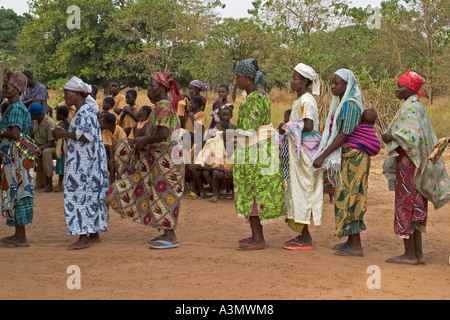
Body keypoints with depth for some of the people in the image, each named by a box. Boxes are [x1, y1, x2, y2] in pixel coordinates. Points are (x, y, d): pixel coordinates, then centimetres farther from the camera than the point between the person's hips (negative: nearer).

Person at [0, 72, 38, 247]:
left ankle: (21, 238, -1)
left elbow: (15, 134, -25)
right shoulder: (15, 107, 16)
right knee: (16, 192, 13)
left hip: (16, 157, -10)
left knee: (16, 192, -5)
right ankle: (18, 234, 20)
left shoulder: (15, 109, -14)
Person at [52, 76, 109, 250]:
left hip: (84, 162, -10)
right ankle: (94, 233, 18)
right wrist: (64, 133, 11)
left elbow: (87, 136, -22)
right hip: (83, 161, 10)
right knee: (91, 195, 12)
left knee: (80, 195, -8)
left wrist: (65, 134, -16)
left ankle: (83, 236, -8)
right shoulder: (85, 110, 15)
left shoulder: (84, 112, -15)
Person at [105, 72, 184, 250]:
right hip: (160, 157, 10)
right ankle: (167, 233, 21)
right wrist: (143, 140, 8)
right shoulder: (164, 104, 14)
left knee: (163, 193, -5)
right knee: (161, 193, 14)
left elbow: (163, 134, -26)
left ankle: (171, 238, -1)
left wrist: (144, 141, -14)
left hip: (165, 158, -10)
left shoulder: (163, 105, -17)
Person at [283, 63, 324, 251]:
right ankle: (303, 235, 19)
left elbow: (308, 126, -24)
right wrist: (288, 128, 6)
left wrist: (289, 128, -14)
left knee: (302, 190, -6)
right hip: (298, 151, 10)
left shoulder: (306, 100, -14)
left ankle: (306, 240, -2)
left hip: (305, 151, -10)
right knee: (298, 190, 12)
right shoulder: (300, 100, 16)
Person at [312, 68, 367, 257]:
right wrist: (324, 155, 13)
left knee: (349, 198, -8)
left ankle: (356, 246, -4)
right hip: (344, 157, 10)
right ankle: (351, 241, 18)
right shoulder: (341, 103, 15)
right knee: (345, 198, 12)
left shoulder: (350, 105, -16)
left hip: (352, 157, -10)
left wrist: (323, 156, -21)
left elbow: (344, 135, -21)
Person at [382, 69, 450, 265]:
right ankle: (418, 253, 16)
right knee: (415, 207, 12)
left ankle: (409, 255, 1)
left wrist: (391, 137, -16)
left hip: (408, 162, -10)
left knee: (405, 206, -4)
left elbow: (412, 136, -28)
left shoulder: (410, 108, -16)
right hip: (414, 163, 10)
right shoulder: (416, 106, 14)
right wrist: (392, 136, 9)